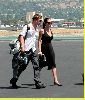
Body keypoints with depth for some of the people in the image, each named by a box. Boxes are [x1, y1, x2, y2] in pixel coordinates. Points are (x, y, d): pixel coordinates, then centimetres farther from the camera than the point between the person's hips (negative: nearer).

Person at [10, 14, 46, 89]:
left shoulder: (35, 28, 15)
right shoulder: (27, 27, -9)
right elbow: (21, 36, -15)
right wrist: (22, 47, -24)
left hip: (33, 50, 7)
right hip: (26, 51, -7)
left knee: (37, 66, -3)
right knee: (22, 67, 2)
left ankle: (38, 82, -3)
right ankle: (13, 81, 18)